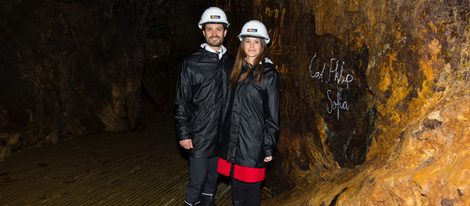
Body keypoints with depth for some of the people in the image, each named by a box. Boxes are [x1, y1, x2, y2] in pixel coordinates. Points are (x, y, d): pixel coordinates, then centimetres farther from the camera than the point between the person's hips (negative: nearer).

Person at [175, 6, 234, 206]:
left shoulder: (230, 63, 6)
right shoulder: (191, 63, -5)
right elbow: (182, 102, -5)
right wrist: (183, 133, -8)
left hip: (224, 135, 4)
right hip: (200, 135, -3)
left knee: (213, 178, 16)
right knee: (197, 181, 3)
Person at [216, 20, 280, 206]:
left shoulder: (269, 74, -7)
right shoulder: (237, 70, 10)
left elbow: (272, 115, -7)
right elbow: (229, 107, 12)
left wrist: (268, 148, -8)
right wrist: (224, 138, 11)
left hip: (253, 144, -5)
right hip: (232, 142, 5)